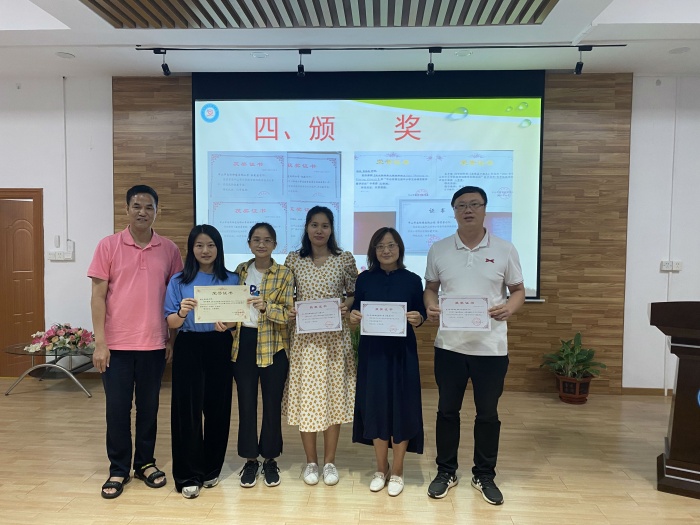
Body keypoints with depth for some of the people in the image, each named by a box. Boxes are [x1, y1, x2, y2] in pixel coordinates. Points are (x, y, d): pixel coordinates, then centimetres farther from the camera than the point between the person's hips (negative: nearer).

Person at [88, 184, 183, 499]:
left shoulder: (169, 249, 2)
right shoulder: (108, 245, -2)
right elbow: (98, 296, -3)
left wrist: (173, 339, 5)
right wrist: (100, 343, -8)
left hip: (154, 344, 1)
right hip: (117, 344, -1)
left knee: (148, 407, 12)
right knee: (117, 408, 8)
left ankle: (145, 463, 29)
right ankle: (118, 469, 24)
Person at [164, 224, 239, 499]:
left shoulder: (231, 280, 3)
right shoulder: (178, 281, 1)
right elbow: (171, 323, -2)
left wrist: (227, 324, -19)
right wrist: (182, 313, -24)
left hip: (220, 347, 1)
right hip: (189, 348, -1)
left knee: (217, 408, 7)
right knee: (187, 409, 0)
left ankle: (211, 469, 25)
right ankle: (188, 475, 12)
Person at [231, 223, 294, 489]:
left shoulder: (284, 274, -3)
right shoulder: (240, 270, 7)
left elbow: (289, 313, -9)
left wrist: (266, 307, -26)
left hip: (273, 346, -2)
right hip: (243, 343, 3)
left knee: (272, 403, 6)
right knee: (246, 403, 8)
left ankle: (270, 459, 23)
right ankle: (250, 459, 23)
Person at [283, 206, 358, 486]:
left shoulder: (345, 259, 0)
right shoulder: (294, 260, 2)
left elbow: (355, 294, 6)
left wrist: (346, 305, -14)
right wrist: (287, 310, -11)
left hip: (335, 337, 0)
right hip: (305, 337, 1)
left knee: (334, 394, 6)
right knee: (306, 396, 5)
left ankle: (329, 461, 24)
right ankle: (311, 461, 24)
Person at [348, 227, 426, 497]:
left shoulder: (412, 280, -1)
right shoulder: (364, 279, 2)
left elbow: (421, 314, 3)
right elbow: (356, 311, 8)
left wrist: (418, 319, -18)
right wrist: (353, 317, -13)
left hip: (402, 352, -1)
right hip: (372, 350, 1)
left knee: (401, 407, 4)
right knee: (375, 406, 8)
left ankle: (397, 471, 22)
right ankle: (381, 468, 27)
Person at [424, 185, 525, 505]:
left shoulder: (504, 250, -1)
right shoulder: (438, 250, 2)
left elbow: (518, 290, 4)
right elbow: (430, 287, 10)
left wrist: (509, 308, -17)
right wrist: (430, 306, -11)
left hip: (491, 346, -1)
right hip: (449, 345, 1)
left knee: (488, 413, 11)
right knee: (447, 410, 11)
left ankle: (484, 476, 29)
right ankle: (446, 472, 29)